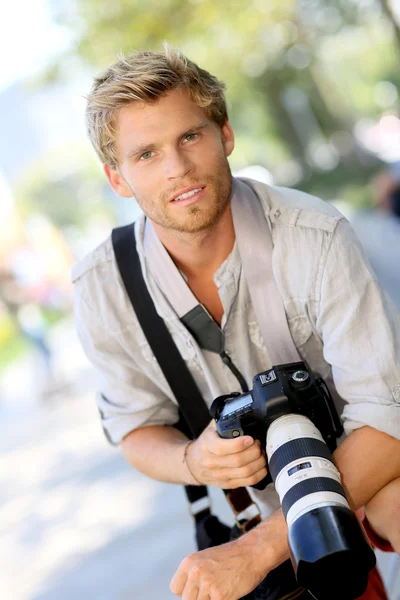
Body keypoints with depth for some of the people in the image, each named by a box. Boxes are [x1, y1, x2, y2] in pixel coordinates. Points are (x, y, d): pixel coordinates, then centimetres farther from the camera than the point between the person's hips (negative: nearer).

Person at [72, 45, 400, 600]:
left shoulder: (315, 236, -27)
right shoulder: (101, 287, -16)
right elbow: (136, 429, -2)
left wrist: (257, 549, -34)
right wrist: (193, 462, -27)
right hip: (271, 499, 5)